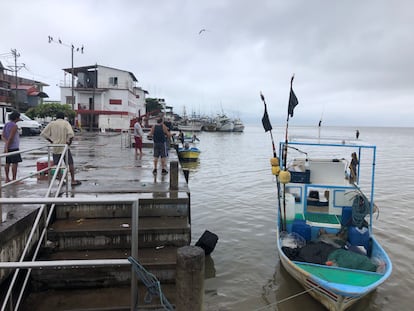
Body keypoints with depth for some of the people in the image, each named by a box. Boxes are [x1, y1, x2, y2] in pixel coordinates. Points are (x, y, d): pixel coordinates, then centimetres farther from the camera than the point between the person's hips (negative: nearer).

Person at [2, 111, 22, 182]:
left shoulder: (6, 125, 12)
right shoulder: (14, 126, -15)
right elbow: (11, 138, -19)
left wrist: (7, 143, -8)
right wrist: (7, 147, -15)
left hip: (8, 147, 9)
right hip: (13, 147, -9)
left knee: (7, 163, 11)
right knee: (15, 163, -6)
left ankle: (7, 179, 16)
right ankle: (14, 179, -5)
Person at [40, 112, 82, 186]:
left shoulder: (51, 124, 5)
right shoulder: (66, 123, -3)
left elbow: (43, 133, 4)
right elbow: (71, 134, -19)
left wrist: (51, 141, 9)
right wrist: (69, 142, -6)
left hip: (55, 148, 3)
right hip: (64, 147, -3)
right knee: (70, 164, 6)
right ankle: (73, 181, 7)